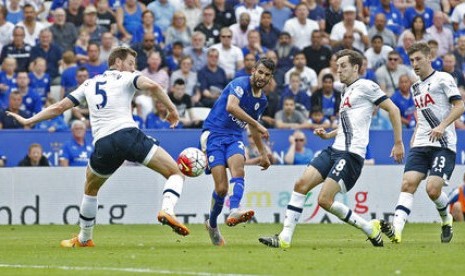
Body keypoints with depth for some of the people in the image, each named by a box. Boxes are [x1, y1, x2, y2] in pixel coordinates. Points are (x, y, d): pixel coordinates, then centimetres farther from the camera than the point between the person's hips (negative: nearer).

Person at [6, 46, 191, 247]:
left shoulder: (89, 84, 26)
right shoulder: (126, 78, 14)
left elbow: (59, 107, 26)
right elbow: (152, 86, -7)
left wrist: (28, 121, 36)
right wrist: (172, 109, 4)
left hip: (103, 144, 4)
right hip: (128, 134, -4)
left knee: (90, 189, 31)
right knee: (176, 173, 1)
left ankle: (84, 239, 36)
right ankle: (167, 210, -26)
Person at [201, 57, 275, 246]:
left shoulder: (262, 100, 14)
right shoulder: (240, 84, -10)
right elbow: (231, 107, -30)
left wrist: (263, 153, 32)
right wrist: (257, 125, -30)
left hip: (234, 138, 6)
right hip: (214, 134, -6)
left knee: (238, 168, -30)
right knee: (222, 188, -15)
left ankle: (234, 212, -49)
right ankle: (212, 224, 12)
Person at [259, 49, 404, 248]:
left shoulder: (366, 86, -4)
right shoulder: (346, 92, 23)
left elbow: (393, 110, -6)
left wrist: (398, 143, -8)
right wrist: (327, 135, 18)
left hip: (351, 153, -9)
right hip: (334, 150, 9)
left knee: (324, 200, -15)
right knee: (301, 184, -5)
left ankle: (369, 228, 1)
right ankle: (285, 238, -6)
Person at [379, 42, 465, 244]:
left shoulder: (443, 79, -1)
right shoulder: (415, 87, 21)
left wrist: (442, 126, -20)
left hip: (443, 145, -6)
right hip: (421, 145, 6)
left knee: (433, 189, -16)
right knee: (408, 183, -15)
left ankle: (446, 219, 16)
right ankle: (396, 229, -29)